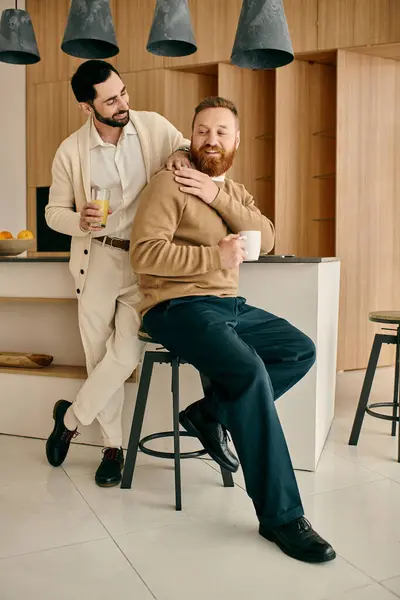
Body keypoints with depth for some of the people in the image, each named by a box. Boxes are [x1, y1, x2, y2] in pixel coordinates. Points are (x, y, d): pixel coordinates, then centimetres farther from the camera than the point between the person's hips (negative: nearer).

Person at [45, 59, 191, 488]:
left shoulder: (154, 126, -3)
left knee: (126, 356, -11)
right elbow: (54, 212, 5)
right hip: (98, 261, 1)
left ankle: (70, 418, 16)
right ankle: (112, 445, 25)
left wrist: (182, 153, -16)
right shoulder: (70, 152, -3)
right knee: (99, 358, 5)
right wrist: (80, 221, -18)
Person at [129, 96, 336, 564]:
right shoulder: (169, 184, -5)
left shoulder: (235, 191, 18)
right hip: (177, 308, -8)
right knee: (250, 370, -29)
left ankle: (209, 413, -2)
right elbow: (144, 254, -16)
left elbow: (265, 240, 0)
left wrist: (218, 198, -11)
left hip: (229, 306, 8)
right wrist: (215, 256, -19)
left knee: (302, 351, -3)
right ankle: (280, 516, -18)